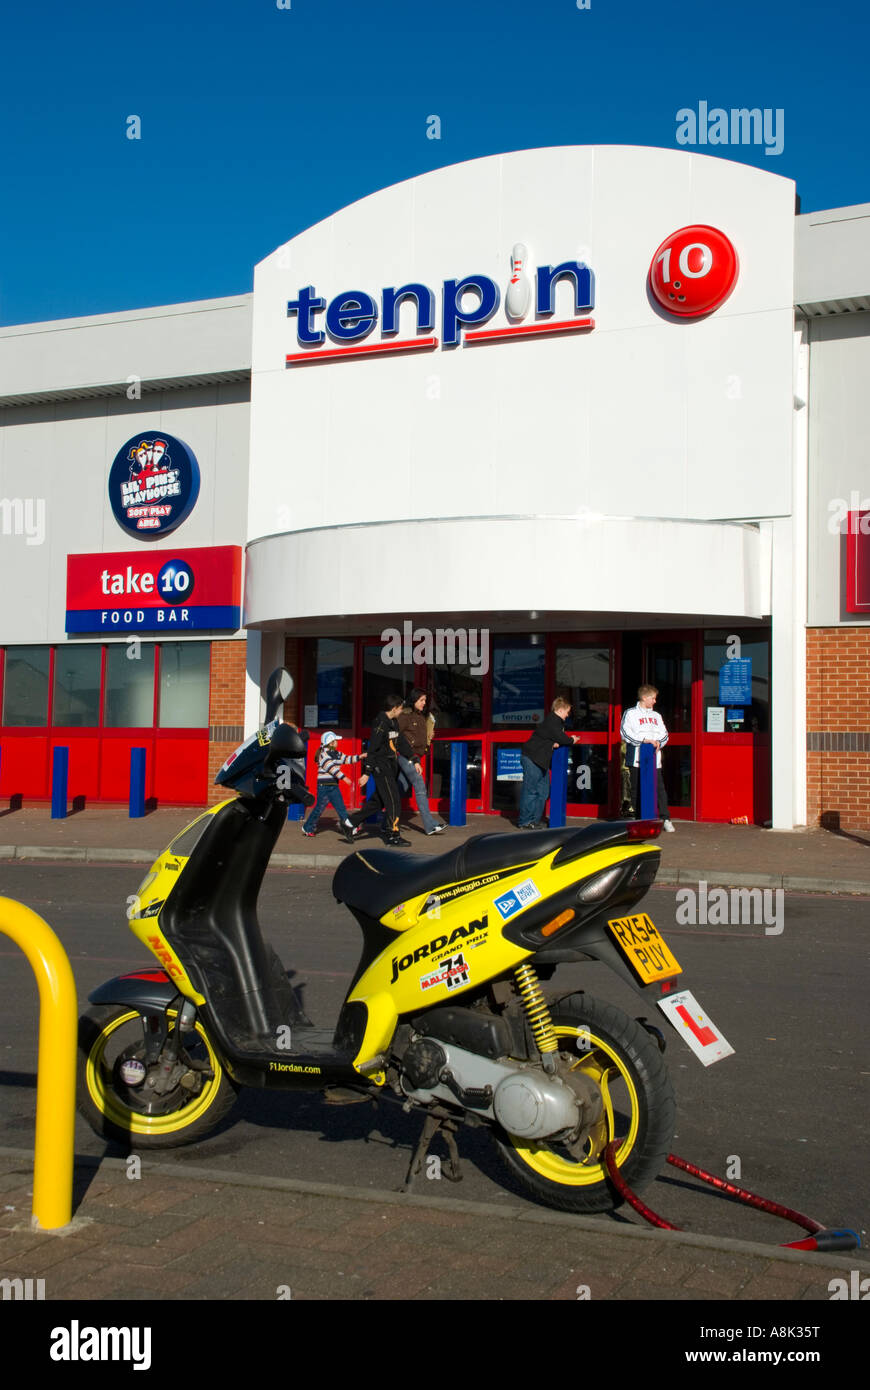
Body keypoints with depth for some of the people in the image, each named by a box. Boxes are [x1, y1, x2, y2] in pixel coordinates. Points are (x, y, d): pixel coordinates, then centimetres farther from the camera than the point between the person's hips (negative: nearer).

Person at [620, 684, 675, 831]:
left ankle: (666, 819, -1)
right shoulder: (630, 713, 2)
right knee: (636, 789, 1)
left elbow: (664, 734, 16)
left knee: (659, 787, -3)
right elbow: (625, 732, -9)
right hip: (637, 758, -3)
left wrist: (659, 743, -6)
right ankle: (638, 819, 9)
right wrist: (644, 740, -16)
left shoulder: (656, 715, 18)